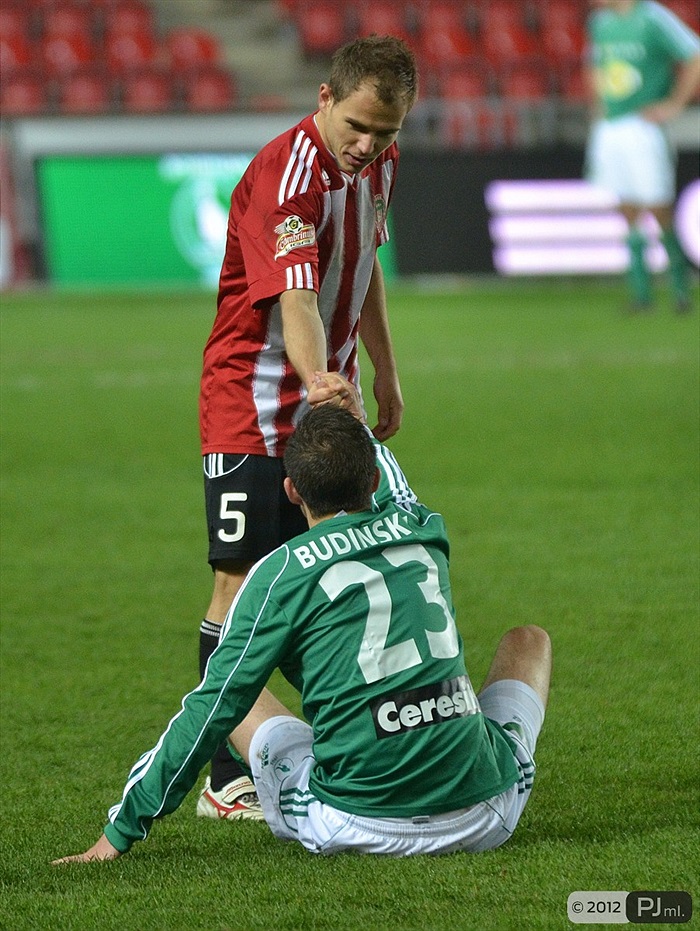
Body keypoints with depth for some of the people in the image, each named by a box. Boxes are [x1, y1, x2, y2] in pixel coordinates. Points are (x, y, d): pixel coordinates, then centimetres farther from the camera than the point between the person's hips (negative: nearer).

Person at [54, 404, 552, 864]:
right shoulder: (423, 533, 6)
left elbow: (213, 708, -5)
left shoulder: (282, 572, -6)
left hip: (359, 829, -3)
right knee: (529, 640, 30)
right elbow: (394, 490, 33)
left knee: (235, 691, 22)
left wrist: (122, 829, 2)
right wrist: (351, 423, 53)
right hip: (484, 815, 3)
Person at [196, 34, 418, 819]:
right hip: (251, 406, -8)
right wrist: (320, 384, -52)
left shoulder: (378, 163, 4)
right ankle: (226, 781, -2)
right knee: (244, 580, -7)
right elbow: (296, 298, -37)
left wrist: (384, 369, 22)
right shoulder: (287, 174, -23)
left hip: (328, 404, 8)